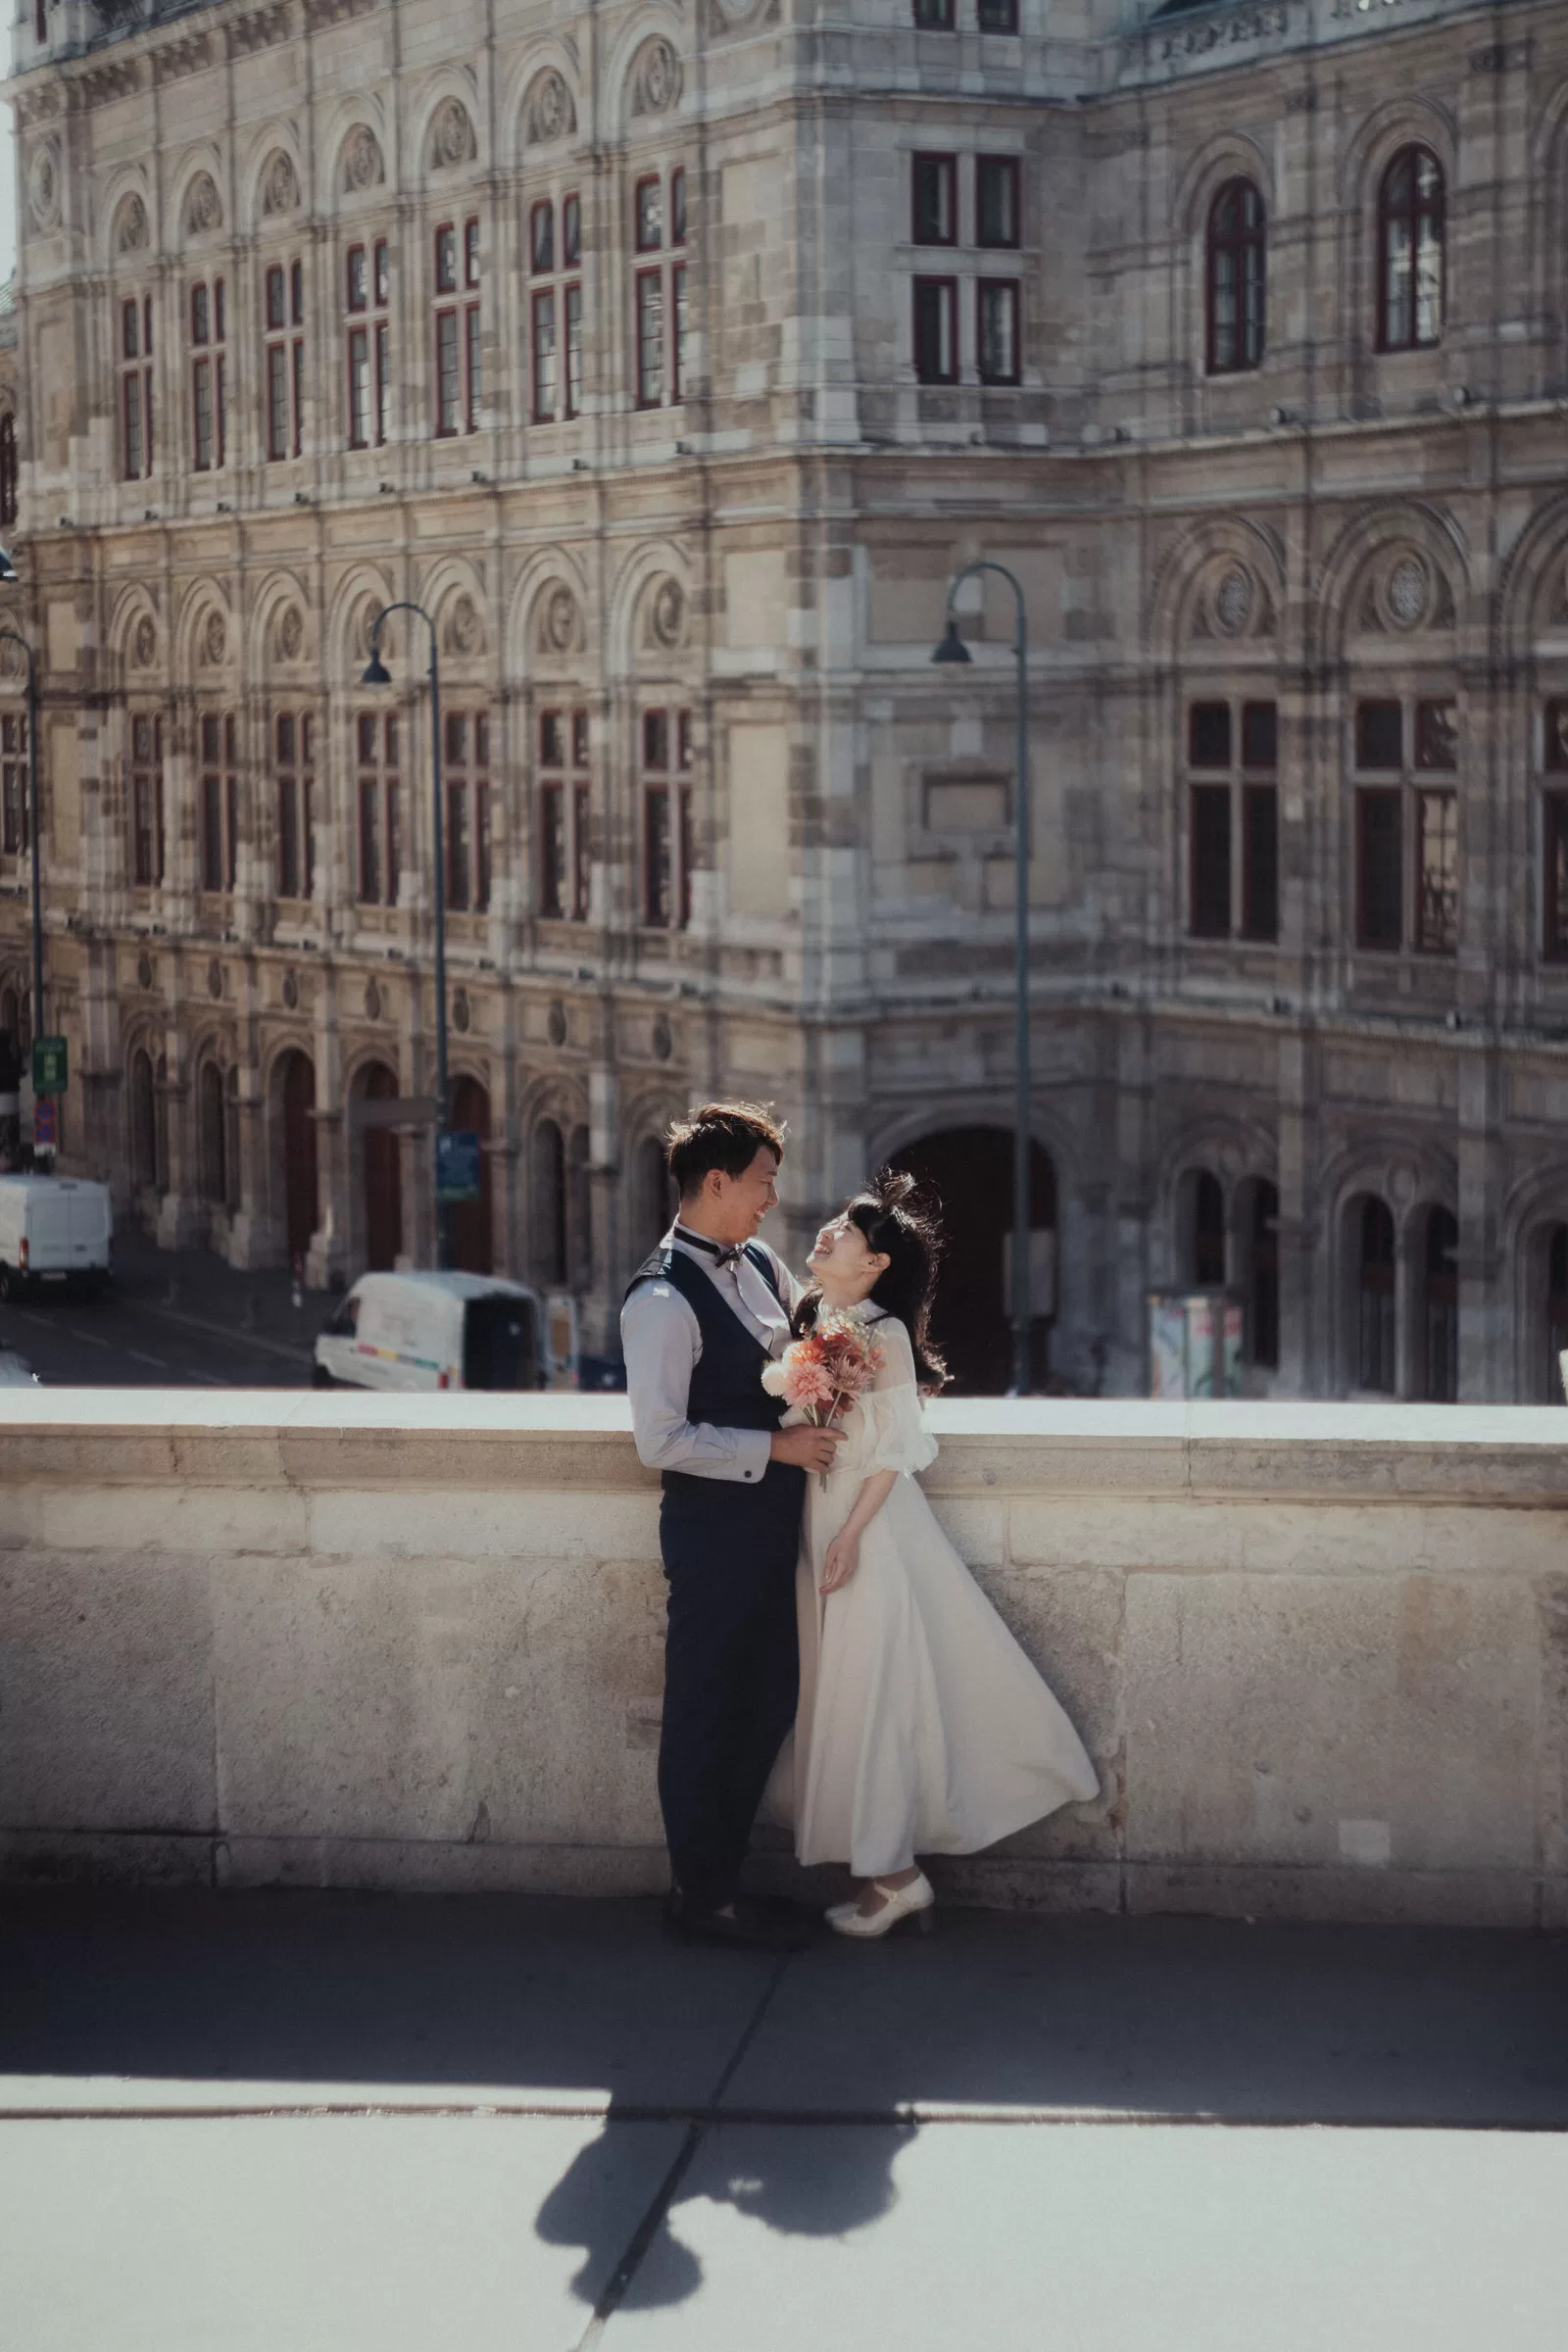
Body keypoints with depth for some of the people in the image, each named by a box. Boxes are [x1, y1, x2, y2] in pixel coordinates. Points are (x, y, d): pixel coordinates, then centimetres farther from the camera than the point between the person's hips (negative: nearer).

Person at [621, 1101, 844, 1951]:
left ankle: (720, 1873, 30)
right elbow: (663, 1440, -22)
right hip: (712, 1526, -9)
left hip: (770, 1521, 9)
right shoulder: (664, 1299, -19)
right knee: (705, 1713, 4)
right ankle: (700, 1898, 17)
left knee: (768, 1703, 16)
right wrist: (777, 1448, -20)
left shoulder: (761, 1266, 7)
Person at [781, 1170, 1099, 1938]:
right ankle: (888, 1866, 16)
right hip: (818, 1520, 7)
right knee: (842, 1693, 9)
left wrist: (851, 1533, -18)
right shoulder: (809, 1320, 9)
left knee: (869, 1693, -4)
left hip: (871, 1525, -7)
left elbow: (893, 1450, -12)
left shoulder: (882, 1334, -10)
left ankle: (892, 1874, 3)